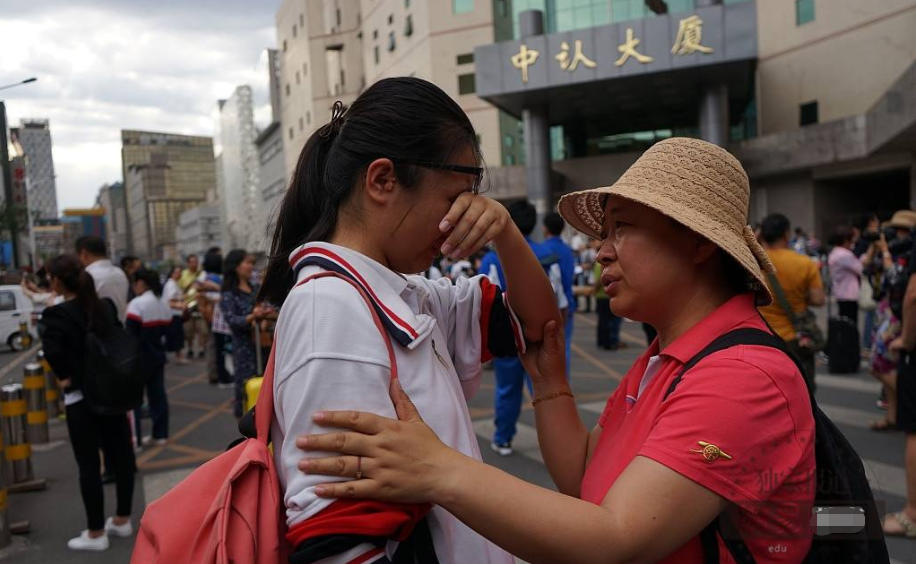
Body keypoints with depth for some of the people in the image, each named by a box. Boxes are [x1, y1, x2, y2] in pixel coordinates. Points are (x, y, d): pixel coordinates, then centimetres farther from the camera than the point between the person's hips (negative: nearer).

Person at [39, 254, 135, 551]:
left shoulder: (56, 314, -15)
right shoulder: (106, 305, 3)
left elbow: (52, 350, -29)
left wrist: (66, 377, -14)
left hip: (80, 397, -6)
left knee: (89, 465, 4)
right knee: (121, 456, 13)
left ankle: (96, 533, 15)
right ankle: (122, 519, 27)